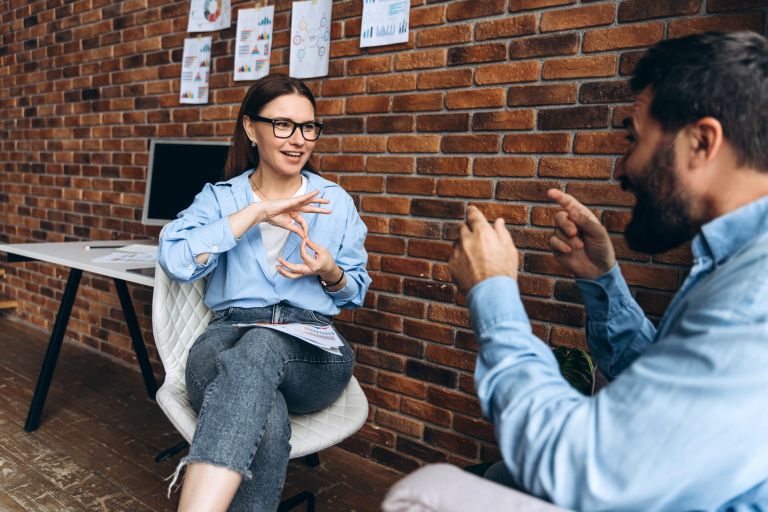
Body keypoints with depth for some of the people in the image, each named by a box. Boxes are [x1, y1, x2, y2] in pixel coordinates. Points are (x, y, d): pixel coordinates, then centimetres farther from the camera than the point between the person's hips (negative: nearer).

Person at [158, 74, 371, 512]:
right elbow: (174, 259, -10)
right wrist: (257, 211, -13)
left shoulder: (336, 202, 12)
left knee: (259, 349, -39)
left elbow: (356, 292, 19)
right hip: (228, 333, 0)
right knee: (267, 423, -38)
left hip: (313, 348, 1)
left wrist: (331, 274, -6)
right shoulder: (219, 197, 11)